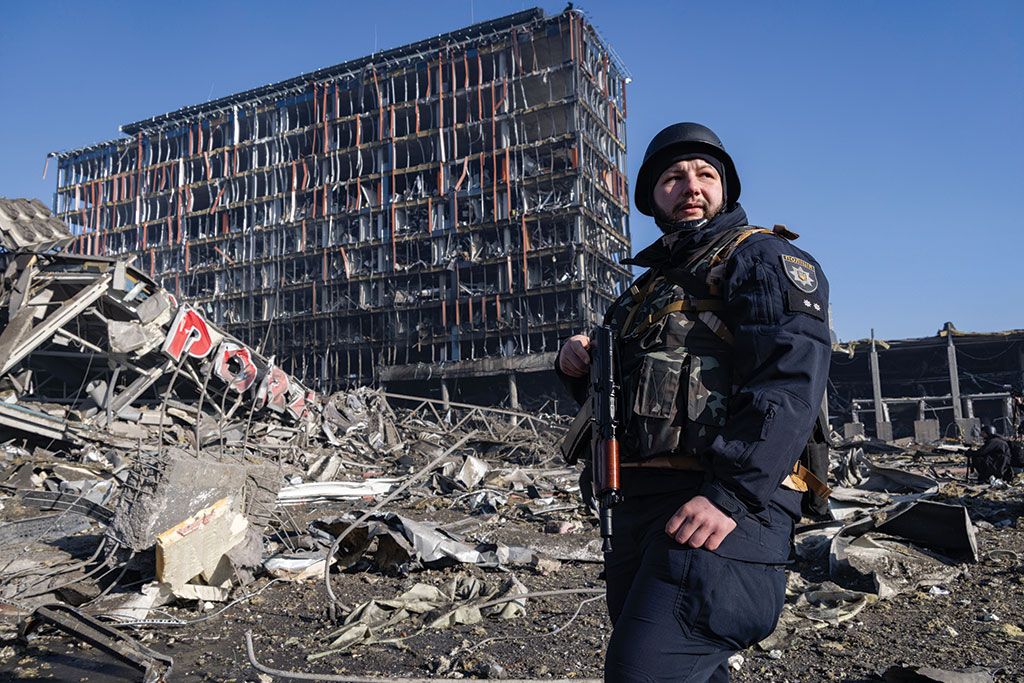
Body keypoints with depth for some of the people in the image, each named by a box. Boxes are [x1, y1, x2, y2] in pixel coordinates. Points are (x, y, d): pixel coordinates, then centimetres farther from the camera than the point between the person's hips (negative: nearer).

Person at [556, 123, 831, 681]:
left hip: (720, 509, -8)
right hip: (637, 507, 9)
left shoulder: (762, 258, 0)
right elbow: (618, 393, 30)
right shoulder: (648, 286, 24)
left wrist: (731, 494, -26)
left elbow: (790, 381, -16)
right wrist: (578, 367, 7)